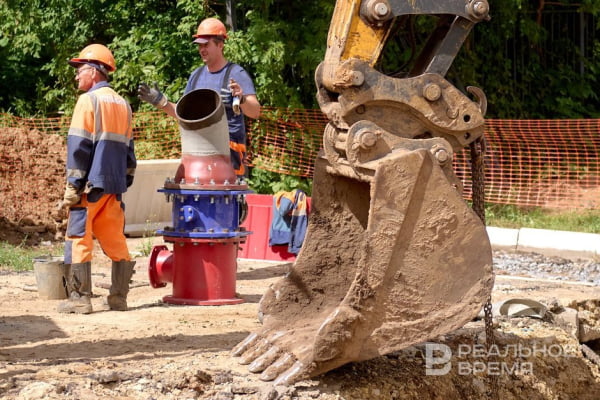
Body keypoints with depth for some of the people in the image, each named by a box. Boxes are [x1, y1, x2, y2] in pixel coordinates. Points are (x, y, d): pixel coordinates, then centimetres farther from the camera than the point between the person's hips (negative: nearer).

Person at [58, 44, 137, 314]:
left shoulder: (89, 100, -7)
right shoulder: (123, 104, 15)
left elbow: (79, 147, -12)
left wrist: (72, 187, -12)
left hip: (90, 183, -7)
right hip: (114, 185, 7)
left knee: (79, 239, -2)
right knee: (115, 241, 10)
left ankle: (79, 299, -3)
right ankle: (119, 297, 11)